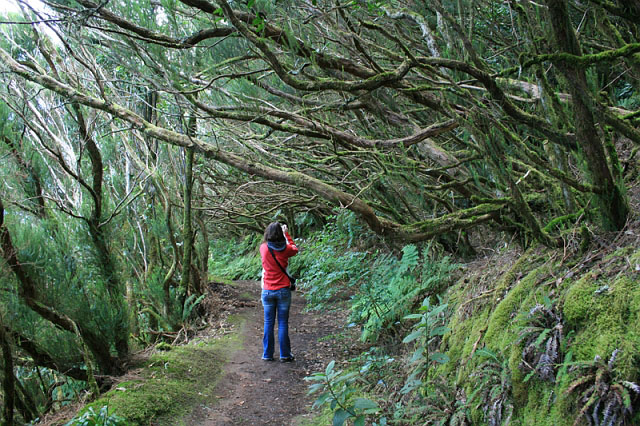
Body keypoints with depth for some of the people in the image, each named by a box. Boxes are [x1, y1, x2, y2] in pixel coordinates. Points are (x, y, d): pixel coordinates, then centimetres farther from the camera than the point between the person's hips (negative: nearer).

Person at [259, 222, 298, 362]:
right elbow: (295, 249, 15)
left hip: (267, 291, 1)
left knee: (268, 323, 9)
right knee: (283, 323, 4)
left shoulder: (263, 248, -6)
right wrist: (286, 234, 21)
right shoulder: (285, 249, -8)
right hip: (283, 290, -1)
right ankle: (285, 355, 8)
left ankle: (267, 354, 14)